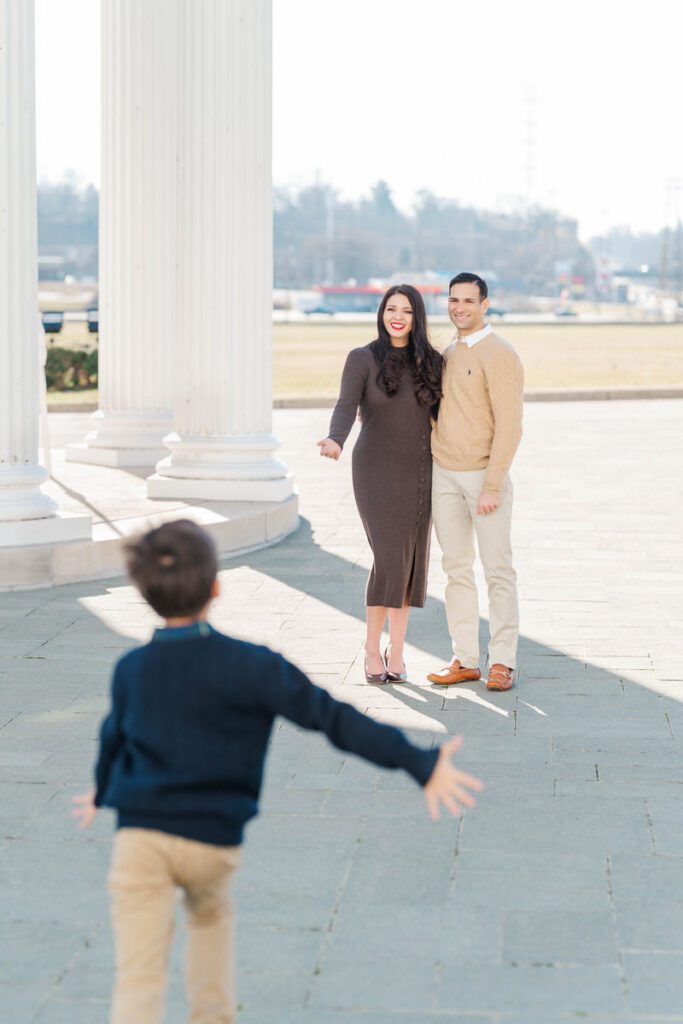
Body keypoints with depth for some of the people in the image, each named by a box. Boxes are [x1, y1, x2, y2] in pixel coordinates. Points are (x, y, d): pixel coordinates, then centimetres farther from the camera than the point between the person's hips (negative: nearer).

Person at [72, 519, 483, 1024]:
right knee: (210, 913, 33)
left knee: (138, 982, -4)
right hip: (215, 840, 0)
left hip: (140, 835, 0)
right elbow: (331, 715, -15)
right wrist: (421, 763, -15)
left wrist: (101, 794, 42)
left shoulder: (129, 670, 2)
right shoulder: (249, 665, -10)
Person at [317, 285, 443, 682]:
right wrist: (336, 441, -39)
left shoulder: (431, 362, 4)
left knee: (411, 562, 5)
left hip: (419, 474, 4)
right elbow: (346, 408, -20)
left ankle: (396, 651, 16)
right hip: (378, 472, -4)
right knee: (389, 560, -12)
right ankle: (372, 648, 4)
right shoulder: (363, 359, -7)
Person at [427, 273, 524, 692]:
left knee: (498, 570, -1)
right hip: (444, 476, 7)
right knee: (457, 570, 7)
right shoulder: (447, 355, 13)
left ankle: (502, 661, 4)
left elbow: (509, 426, -16)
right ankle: (465, 660, 11)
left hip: (485, 476, -7)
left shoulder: (500, 355, -11)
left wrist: (492, 486, -20)